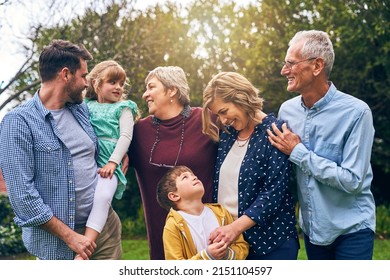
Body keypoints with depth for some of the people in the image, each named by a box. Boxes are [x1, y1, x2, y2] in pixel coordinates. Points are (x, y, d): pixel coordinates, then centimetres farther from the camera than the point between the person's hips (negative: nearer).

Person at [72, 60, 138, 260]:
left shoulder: (123, 108, 13)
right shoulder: (86, 106, 21)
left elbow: (125, 136, 2)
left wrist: (113, 162, -11)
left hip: (107, 164, -4)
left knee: (102, 197, -28)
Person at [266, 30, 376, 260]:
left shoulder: (356, 112, -18)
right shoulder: (287, 110, -2)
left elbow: (353, 180, -23)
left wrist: (298, 152, -20)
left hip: (351, 229, -5)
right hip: (312, 227, 5)